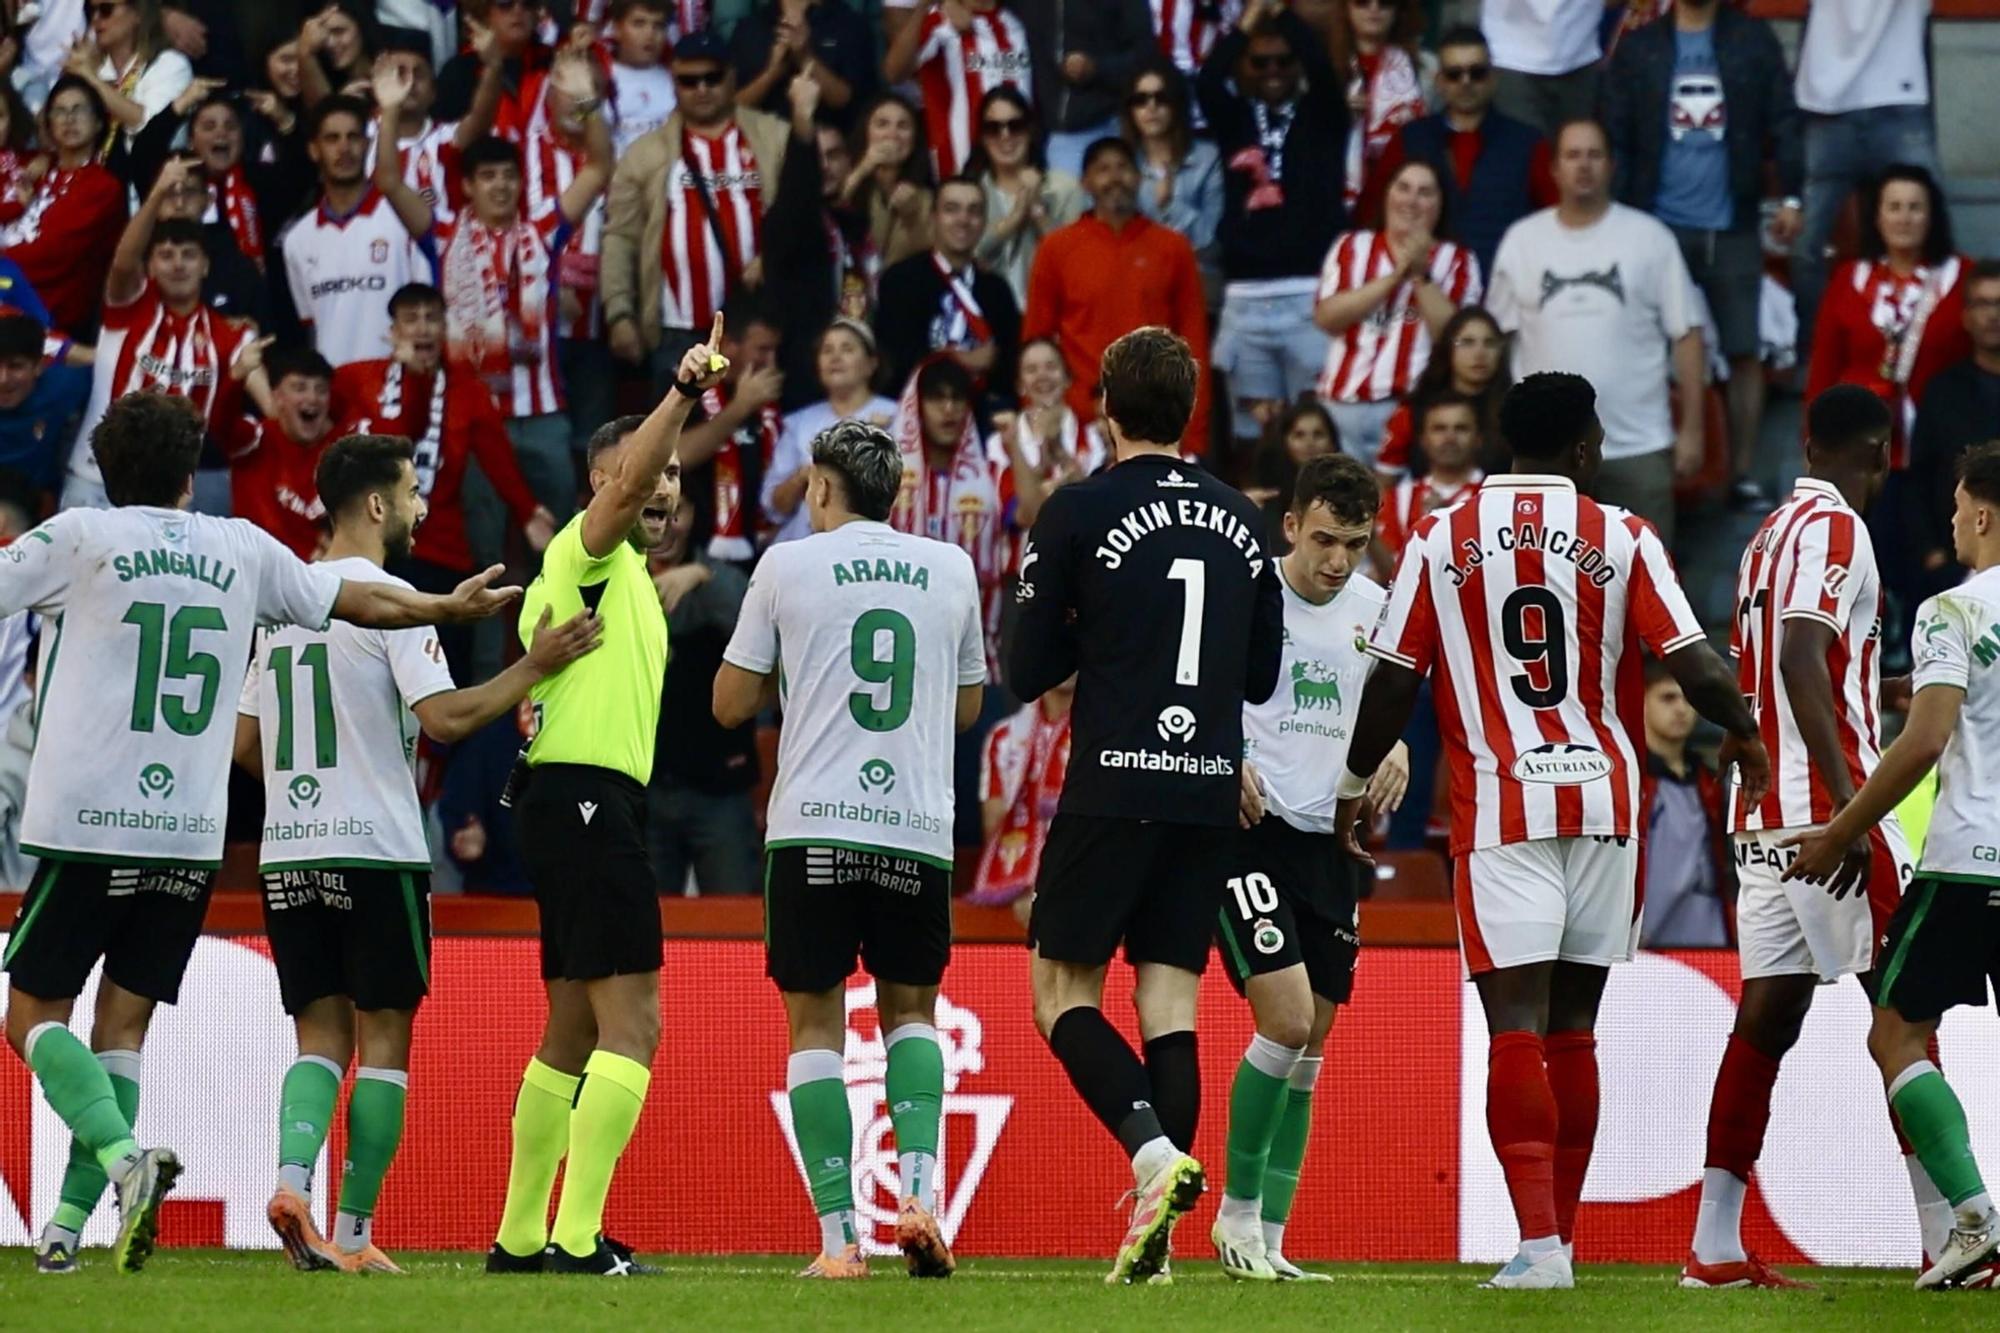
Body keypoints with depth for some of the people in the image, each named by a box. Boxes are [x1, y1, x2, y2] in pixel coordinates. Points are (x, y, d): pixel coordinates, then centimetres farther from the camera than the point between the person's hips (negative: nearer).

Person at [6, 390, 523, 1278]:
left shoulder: (78, 538, -1)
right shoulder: (242, 549, 10)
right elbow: (358, 603, 23)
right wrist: (451, 607, 39)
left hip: (85, 827, -4)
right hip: (191, 837, 4)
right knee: (123, 1026, 8)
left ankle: (122, 1157, -21)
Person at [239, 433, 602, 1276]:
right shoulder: (388, 600, -9)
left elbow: (244, 744, 17)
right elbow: (443, 718, -18)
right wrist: (534, 669, -11)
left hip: (288, 853, 6)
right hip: (376, 851, -6)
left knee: (321, 1035, 9)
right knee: (383, 1040, 2)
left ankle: (291, 1176, -16)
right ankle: (353, 1231, -2)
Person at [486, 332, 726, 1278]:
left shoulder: (623, 576, 23)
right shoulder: (590, 553, -5)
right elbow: (624, 489, -26)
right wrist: (684, 393, -35)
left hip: (578, 803, 11)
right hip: (588, 799, -11)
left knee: (573, 1033, 14)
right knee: (631, 1024, -16)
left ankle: (521, 1237, 18)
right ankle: (578, 1238, -21)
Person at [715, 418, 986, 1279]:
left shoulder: (789, 566, 1)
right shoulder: (950, 570, 9)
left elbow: (731, 704, 8)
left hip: (814, 828, -2)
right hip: (919, 829, 2)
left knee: (815, 1024, 5)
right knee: (911, 1011, 18)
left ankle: (839, 1236, -3)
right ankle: (919, 1185, -6)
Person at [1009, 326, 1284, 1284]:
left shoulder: (1079, 513, -5)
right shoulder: (1240, 522, 9)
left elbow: (1026, 673, -2)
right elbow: (1262, 676, 16)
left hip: (1114, 788, -5)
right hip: (1210, 792, 5)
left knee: (1062, 991, 3)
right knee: (1170, 997, 6)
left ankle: (1156, 1152, -19)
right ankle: (1155, 1218, -1)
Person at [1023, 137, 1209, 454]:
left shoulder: (1173, 248, 7)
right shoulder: (1057, 250, 6)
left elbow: (1193, 342, 7)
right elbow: (1036, 343, 9)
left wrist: (1195, 436, 2)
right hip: (1081, 422, 0)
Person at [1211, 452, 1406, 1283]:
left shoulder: (1374, 609, 7)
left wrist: (1395, 756, 4)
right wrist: (1225, 764, -18)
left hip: (1333, 840, 6)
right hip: (1251, 831, -6)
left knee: (1309, 1050, 6)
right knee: (1285, 1023, -17)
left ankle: (1269, 1241, 13)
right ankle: (1238, 1213, 0)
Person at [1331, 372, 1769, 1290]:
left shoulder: (1441, 541, 1)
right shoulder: (1623, 540, 0)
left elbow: (1393, 683, 2)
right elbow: (1697, 670, -3)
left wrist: (1356, 785, 17)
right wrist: (1747, 739, 16)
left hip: (1499, 810, -2)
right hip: (1603, 801, 2)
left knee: (1516, 1028, -6)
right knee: (1572, 1027, 12)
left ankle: (1539, 1241, -18)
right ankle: (1560, 1235, 16)